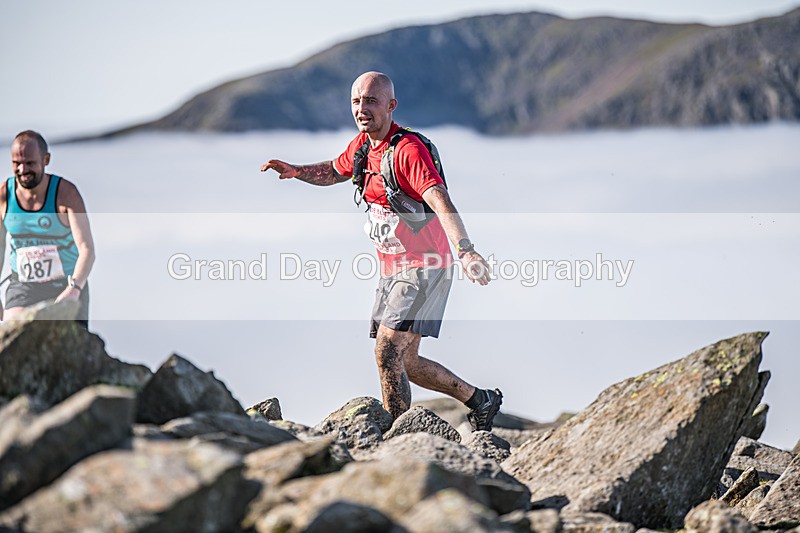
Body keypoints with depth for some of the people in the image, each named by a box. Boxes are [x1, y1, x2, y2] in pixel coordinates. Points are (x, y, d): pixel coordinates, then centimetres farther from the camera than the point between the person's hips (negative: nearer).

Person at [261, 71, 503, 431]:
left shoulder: (408, 149, -20)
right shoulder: (362, 145, 6)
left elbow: (440, 201, -34)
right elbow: (334, 172, 29)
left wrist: (465, 250, -49)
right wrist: (297, 171, 9)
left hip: (424, 268, -9)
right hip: (393, 269, 9)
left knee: (387, 353, -19)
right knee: (404, 363, 13)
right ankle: (480, 400, 30)